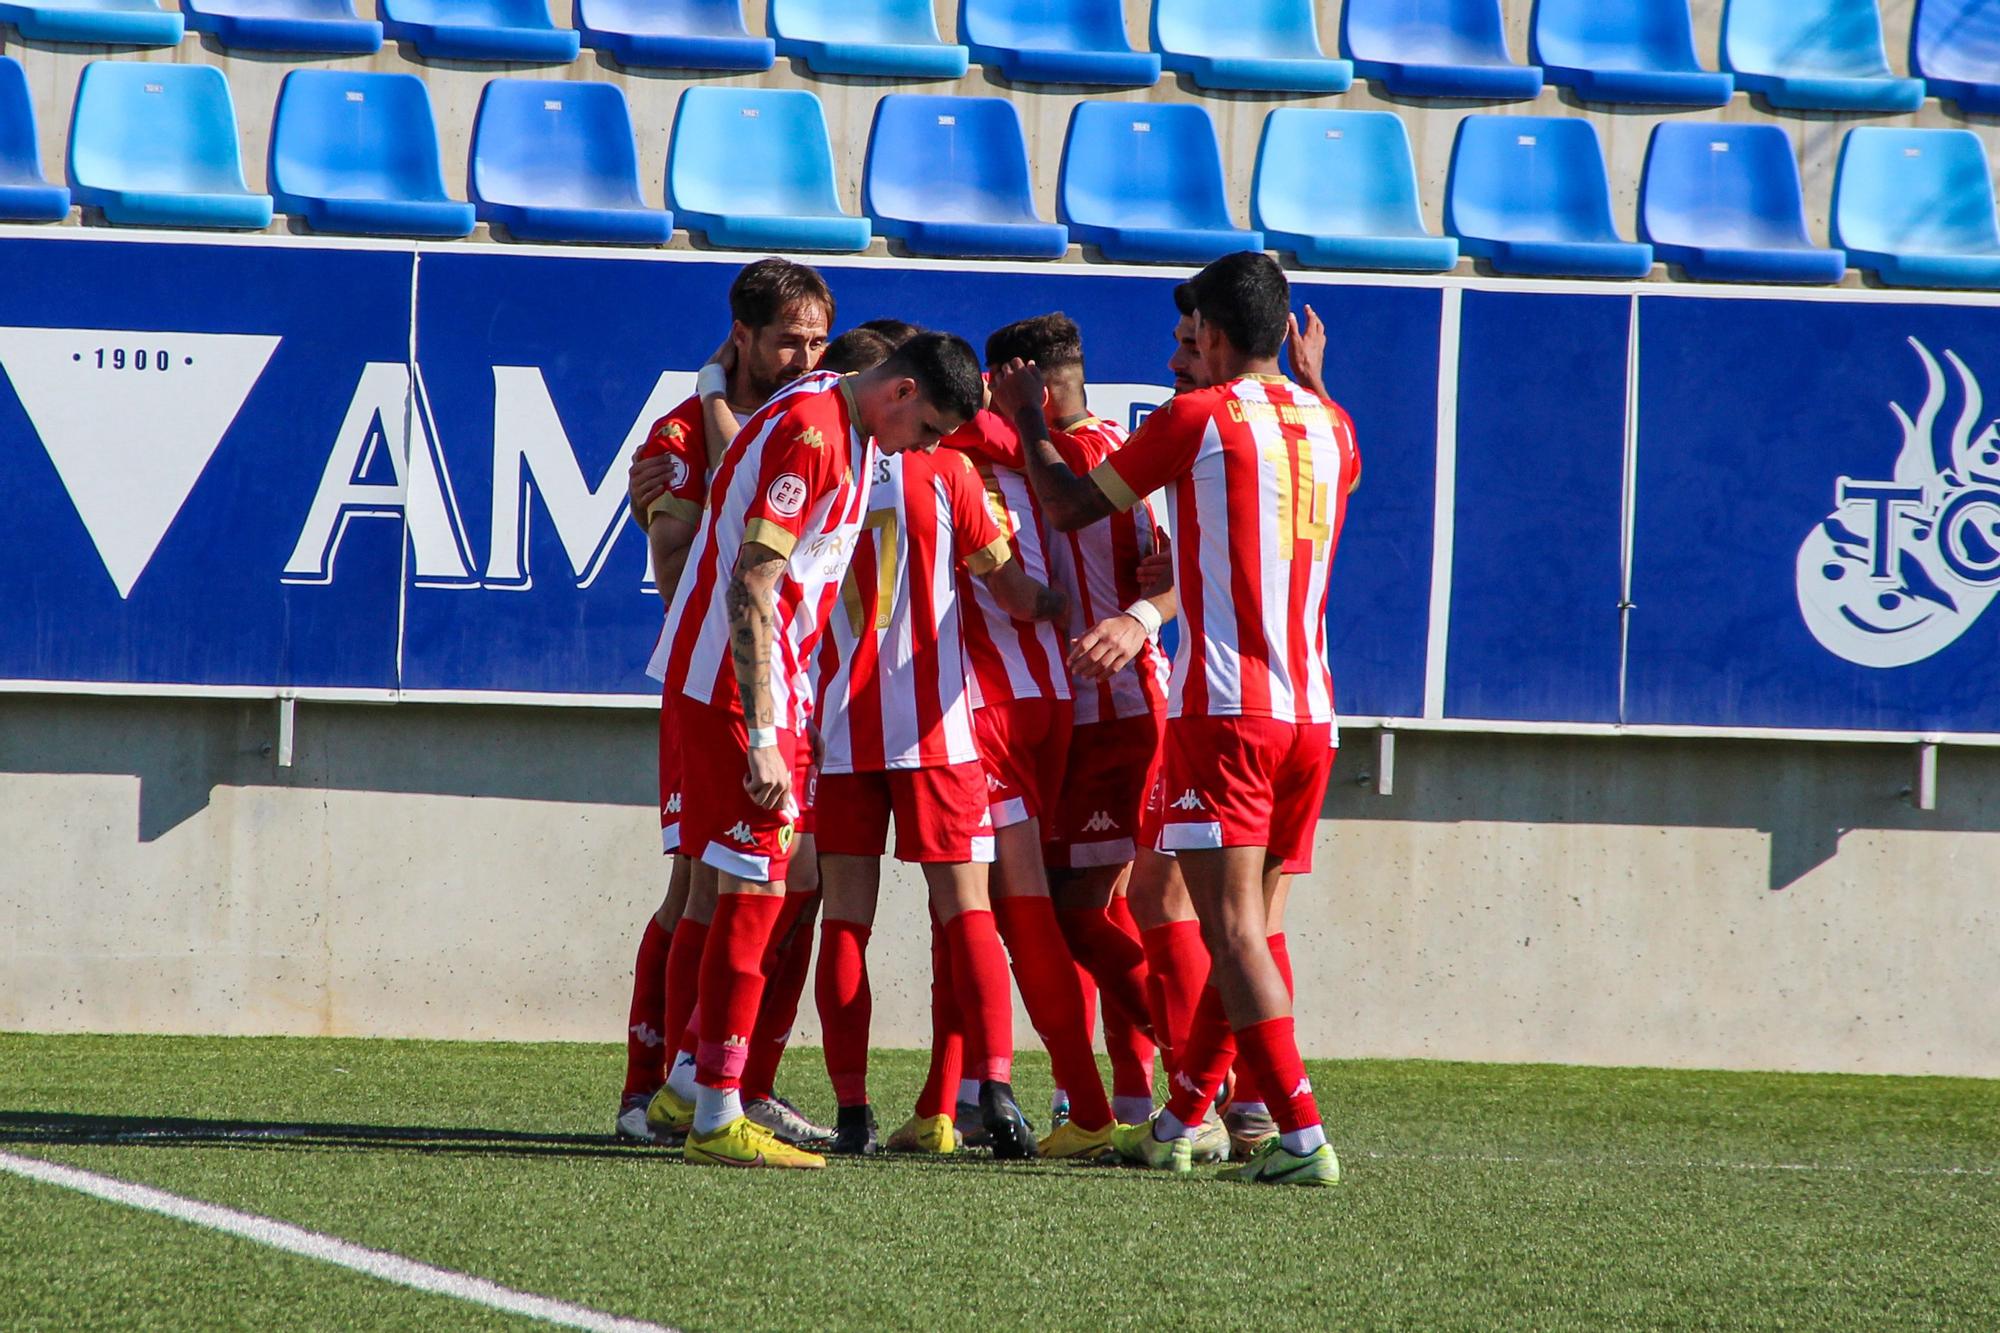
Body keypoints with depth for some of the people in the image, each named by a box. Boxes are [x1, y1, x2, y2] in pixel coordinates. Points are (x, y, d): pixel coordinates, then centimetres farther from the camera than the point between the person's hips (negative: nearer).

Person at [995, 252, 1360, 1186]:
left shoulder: (1198, 419, -5)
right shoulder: (1329, 426, 11)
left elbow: (1068, 505, 6)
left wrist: (1028, 420, 23)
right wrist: (1306, 380, 42)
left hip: (1225, 710, -6)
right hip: (1312, 712, 6)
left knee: (1234, 926, -9)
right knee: (1250, 924, 15)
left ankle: (1303, 1136, -21)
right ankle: (1179, 1122, 25)